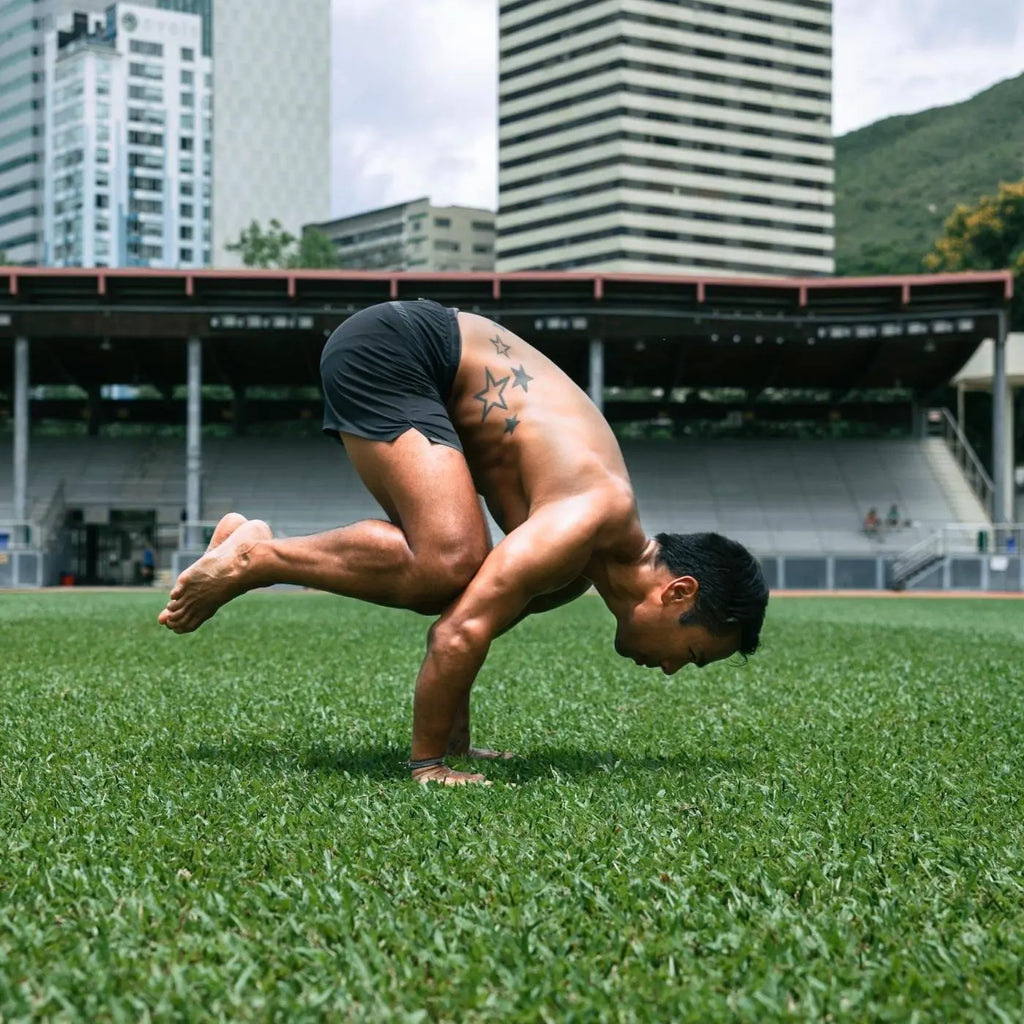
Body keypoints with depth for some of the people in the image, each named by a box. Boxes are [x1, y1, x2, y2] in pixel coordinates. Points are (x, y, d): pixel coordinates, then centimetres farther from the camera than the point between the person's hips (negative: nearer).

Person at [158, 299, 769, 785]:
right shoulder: (594, 518, -23)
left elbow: (471, 623, 19)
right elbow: (461, 632, -31)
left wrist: (454, 742, 21)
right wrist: (427, 763, -22)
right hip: (387, 347, -10)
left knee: (446, 581, 6)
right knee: (449, 567, -24)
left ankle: (253, 553, 10)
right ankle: (256, 556, -9)